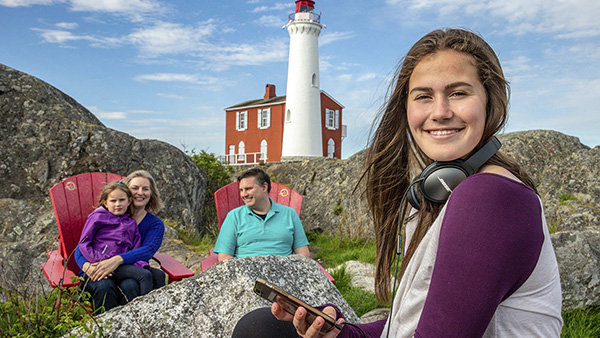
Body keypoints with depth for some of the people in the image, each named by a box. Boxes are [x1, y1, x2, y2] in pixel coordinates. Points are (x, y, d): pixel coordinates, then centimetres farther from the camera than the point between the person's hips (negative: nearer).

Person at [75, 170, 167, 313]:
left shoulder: (156, 224, 5)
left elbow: (148, 250, -15)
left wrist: (118, 260, -34)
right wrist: (87, 266, -24)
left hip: (128, 273, 0)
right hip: (96, 274, 0)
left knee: (130, 286, -34)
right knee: (105, 286, -33)